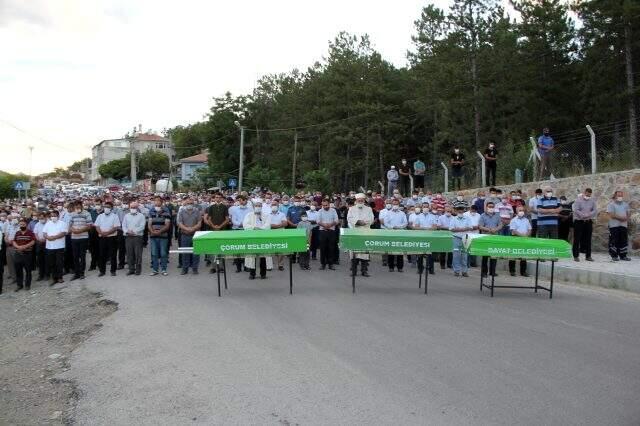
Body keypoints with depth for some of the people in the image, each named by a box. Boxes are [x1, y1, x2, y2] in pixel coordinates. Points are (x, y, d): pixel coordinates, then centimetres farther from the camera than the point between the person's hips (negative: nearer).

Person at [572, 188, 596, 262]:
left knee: (588, 239, 7)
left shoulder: (592, 201, 7)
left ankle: (588, 256, 14)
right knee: (577, 239, -3)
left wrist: (588, 214, -16)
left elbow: (595, 210, 1)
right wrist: (583, 215, -21)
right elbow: (576, 210, -15)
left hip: (588, 221, 4)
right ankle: (576, 256, 1)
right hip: (579, 221, -4)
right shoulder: (578, 200, -6)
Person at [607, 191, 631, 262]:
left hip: (624, 225, 5)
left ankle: (623, 255, 13)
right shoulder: (611, 204, -2)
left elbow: (628, 213, 16)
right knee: (614, 241, -4)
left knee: (624, 241, 6)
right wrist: (620, 218, -18)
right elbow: (611, 215, -12)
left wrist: (626, 219, -6)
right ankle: (614, 256, 2)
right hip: (614, 225, -5)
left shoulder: (625, 204, 17)